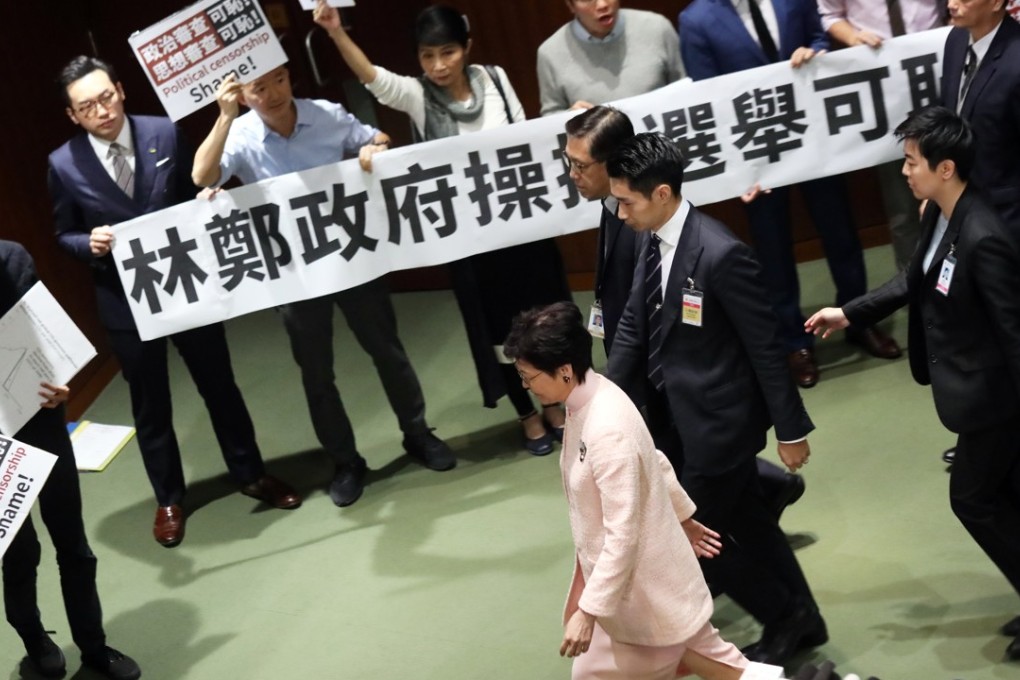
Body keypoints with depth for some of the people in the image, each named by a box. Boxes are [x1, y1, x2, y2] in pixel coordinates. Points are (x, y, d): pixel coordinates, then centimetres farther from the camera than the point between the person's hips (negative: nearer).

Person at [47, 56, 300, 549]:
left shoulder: (165, 134, -7)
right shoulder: (63, 165, -10)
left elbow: (196, 196, 5)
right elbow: (63, 235, 2)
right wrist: (89, 243, -20)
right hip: (125, 299, -1)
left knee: (219, 385, 15)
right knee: (150, 404, 14)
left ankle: (251, 474, 35)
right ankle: (169, 499, 32)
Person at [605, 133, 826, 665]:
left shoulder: (721, 254, -26)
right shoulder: (650, 240, -1)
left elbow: (766, 347, -19)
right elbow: (633, 327, 7)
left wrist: (790, 430, -13)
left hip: (718, 419, -8)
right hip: (678, 417, 8)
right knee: (746, 522, 20)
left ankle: (784, 618, 24)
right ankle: (801, 621, 38)